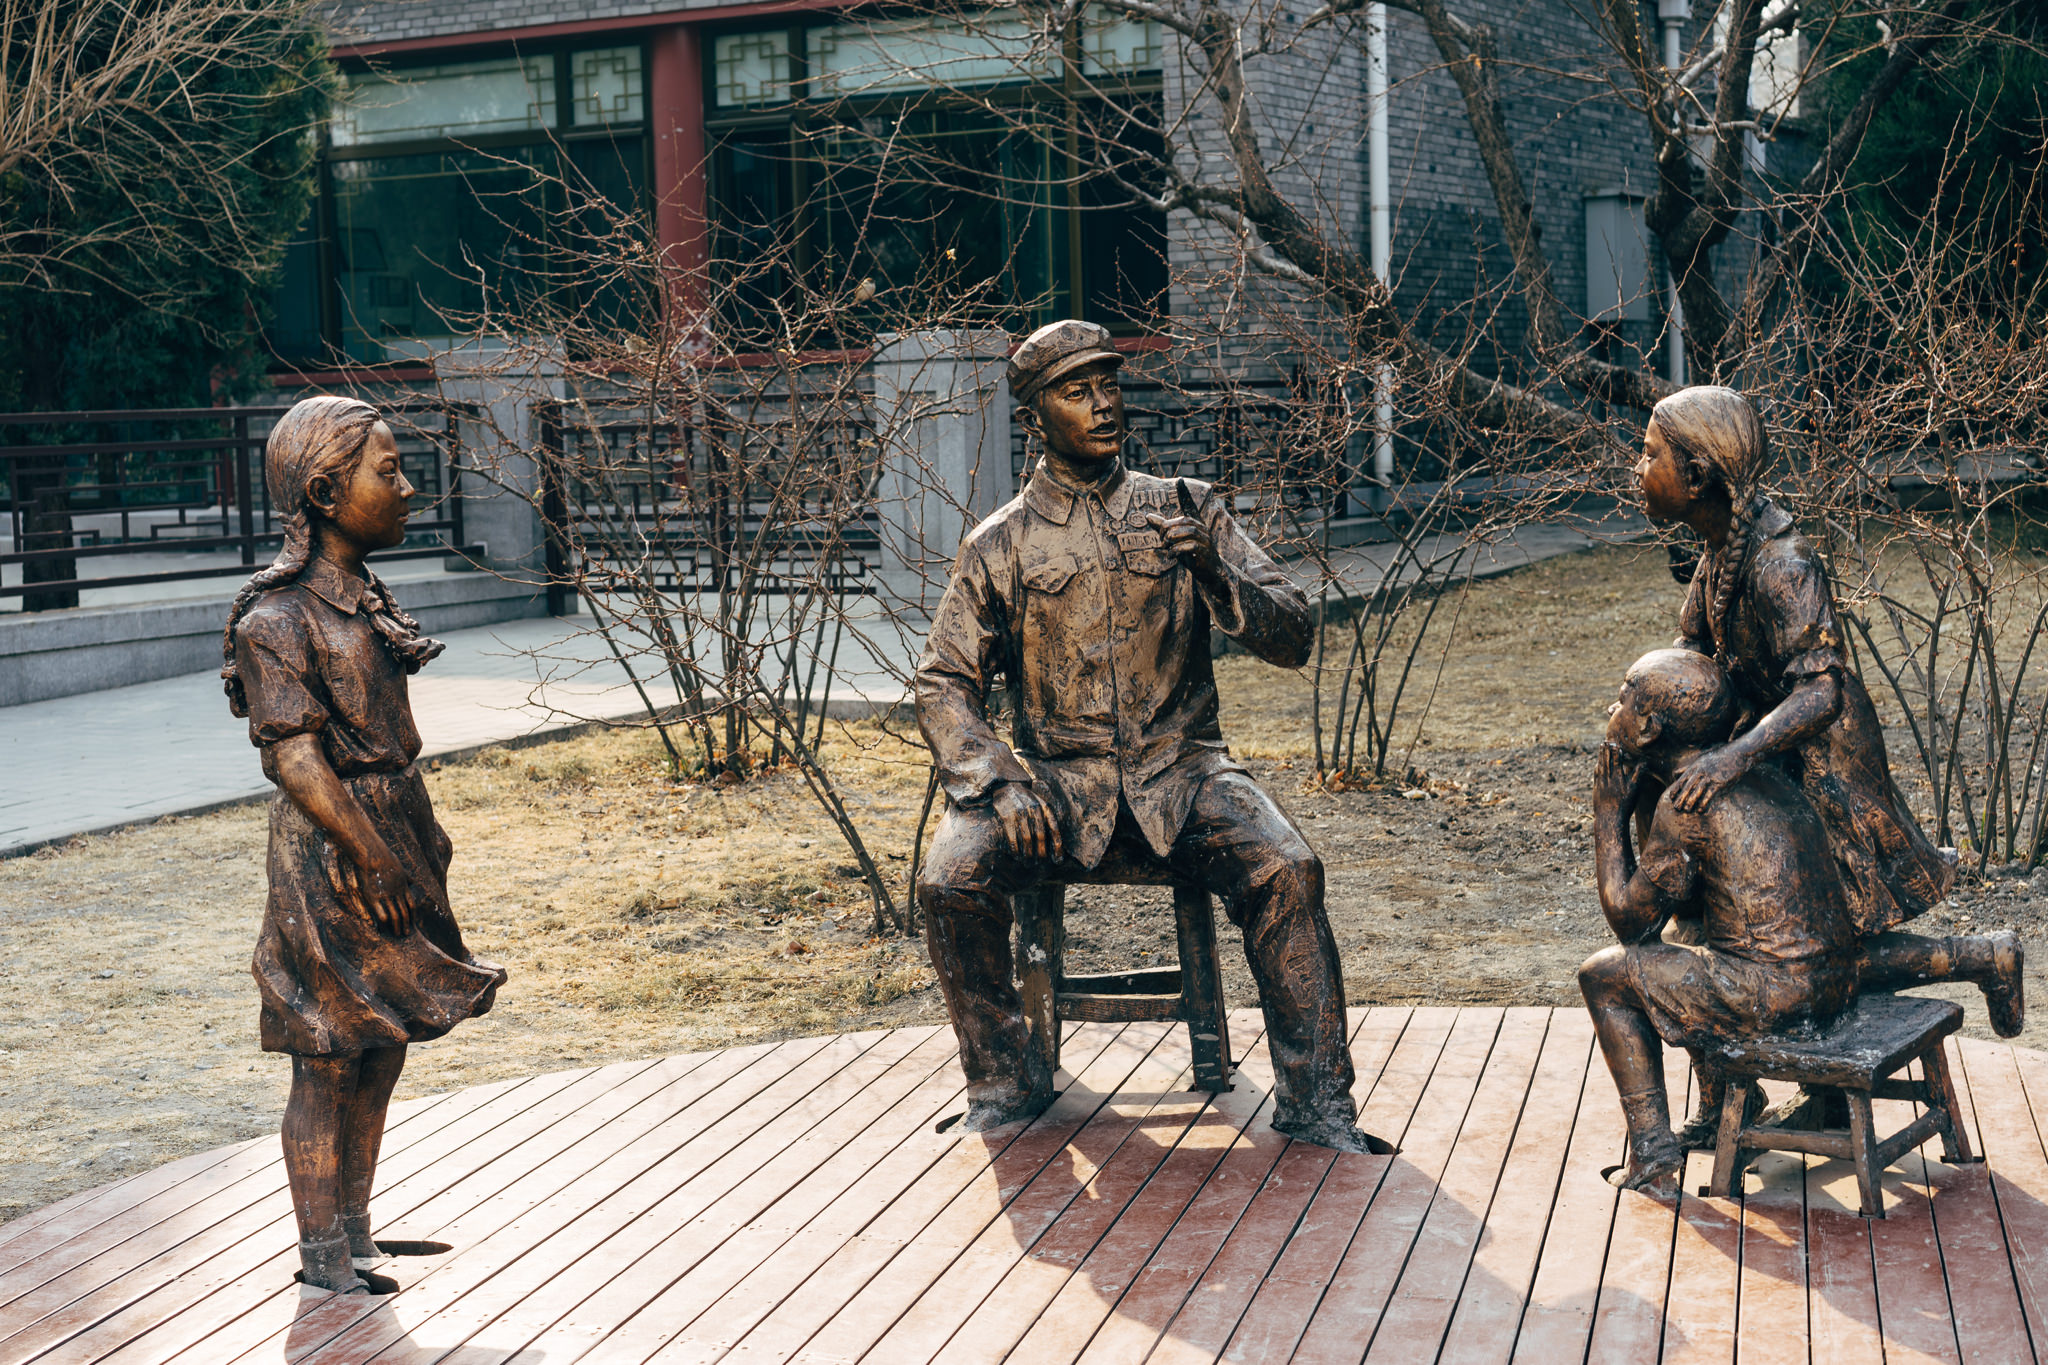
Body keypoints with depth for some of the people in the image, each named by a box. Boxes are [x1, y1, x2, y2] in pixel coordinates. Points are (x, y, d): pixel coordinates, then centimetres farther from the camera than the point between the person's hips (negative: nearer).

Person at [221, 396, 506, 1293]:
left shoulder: (361, 595, 10)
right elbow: (292, 752, -20)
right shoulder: (278, 617, -17)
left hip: (391, 839, 9)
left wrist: (421, 840, 19)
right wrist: (367, 856, -20)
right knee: (327, 1060, 1)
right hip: (332, 855, -9)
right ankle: (322, 1257, 14)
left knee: (383, 1049, 15)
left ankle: (353, 1232, 28)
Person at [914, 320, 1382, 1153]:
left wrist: (1214, 574, -18)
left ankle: (1315, 1100, -16)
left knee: (1286, 871, -28)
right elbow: (943, 684, 4)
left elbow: (1293, 639, 2)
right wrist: (1001, 780, -14)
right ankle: (1007, 1083, -2)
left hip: (1180, 769, 0)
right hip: (1057, 778, 0)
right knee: (950, 880, -25)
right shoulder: (1001, 545, 6)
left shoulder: (1185, 512, 8)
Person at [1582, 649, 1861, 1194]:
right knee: (1688, 950, 32)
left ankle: (1653, 1154, 5)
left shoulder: (1686, 802, -13)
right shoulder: (1757, 775, 14)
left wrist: (1609, 817, 3)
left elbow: (1630, 921, -5)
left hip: (1774, 993, -9)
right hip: (1836, 983, 9)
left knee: (1603, 975, 5)